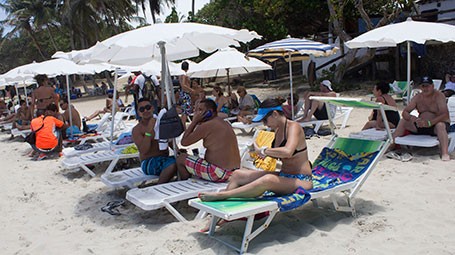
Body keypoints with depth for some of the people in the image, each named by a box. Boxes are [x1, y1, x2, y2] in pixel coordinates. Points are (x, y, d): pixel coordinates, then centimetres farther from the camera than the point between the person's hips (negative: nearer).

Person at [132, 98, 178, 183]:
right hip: (148, 163, -6)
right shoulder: (137, 129, -5)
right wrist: (149, 130, -25)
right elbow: (143, 151, -19)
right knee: (173, 163, -34)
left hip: (165, 159, 6)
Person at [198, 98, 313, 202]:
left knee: (268, 179, -40)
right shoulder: (278, 130, 10)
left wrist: (262, 151, -21)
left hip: (301, 180, -9)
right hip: (284, 176, 9)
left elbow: (287, 152, -34)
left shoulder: (293, 127, -15)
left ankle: (219, 195, -35)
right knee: (238, 174, -2)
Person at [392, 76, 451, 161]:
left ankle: (445, 154, -50)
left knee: (440, 125, -37)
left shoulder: (439, 96, -11)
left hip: (436, 124, -4)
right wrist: (414, 119, -27)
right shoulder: (417, 97, 3)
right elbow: (405, 112, -4)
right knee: (403, 121, -12)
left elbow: (445, 115, -24)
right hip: (421, 126, 5)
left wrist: (429, 122, -39)